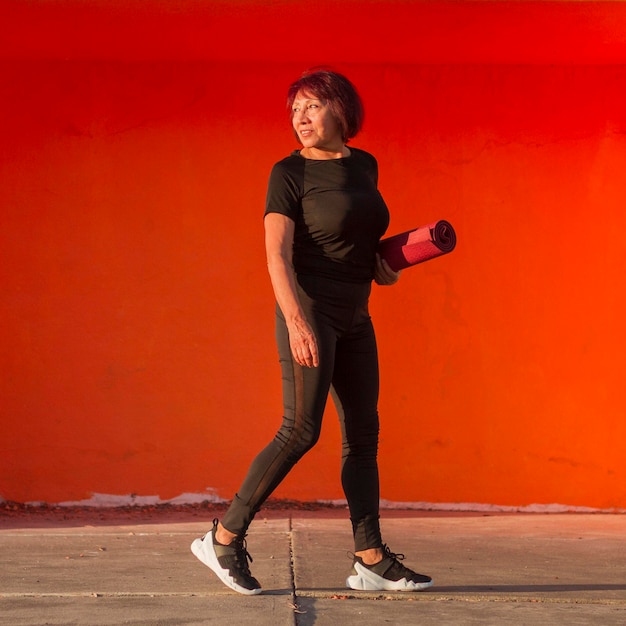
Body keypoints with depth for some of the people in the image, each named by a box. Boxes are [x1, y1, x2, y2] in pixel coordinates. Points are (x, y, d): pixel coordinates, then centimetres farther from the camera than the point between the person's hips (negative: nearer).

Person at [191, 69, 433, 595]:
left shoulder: (364, 166, 13)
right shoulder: (290, 172, -6)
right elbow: (276, 253, -15)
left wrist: (381, 267, 12)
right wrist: (295, 321, -26)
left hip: (354, 318, 7)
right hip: (310, 309, -7)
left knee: (363, 436, 4)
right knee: (301, 430, -14)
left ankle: (371, 560, 7)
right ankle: (225, 537, -5)